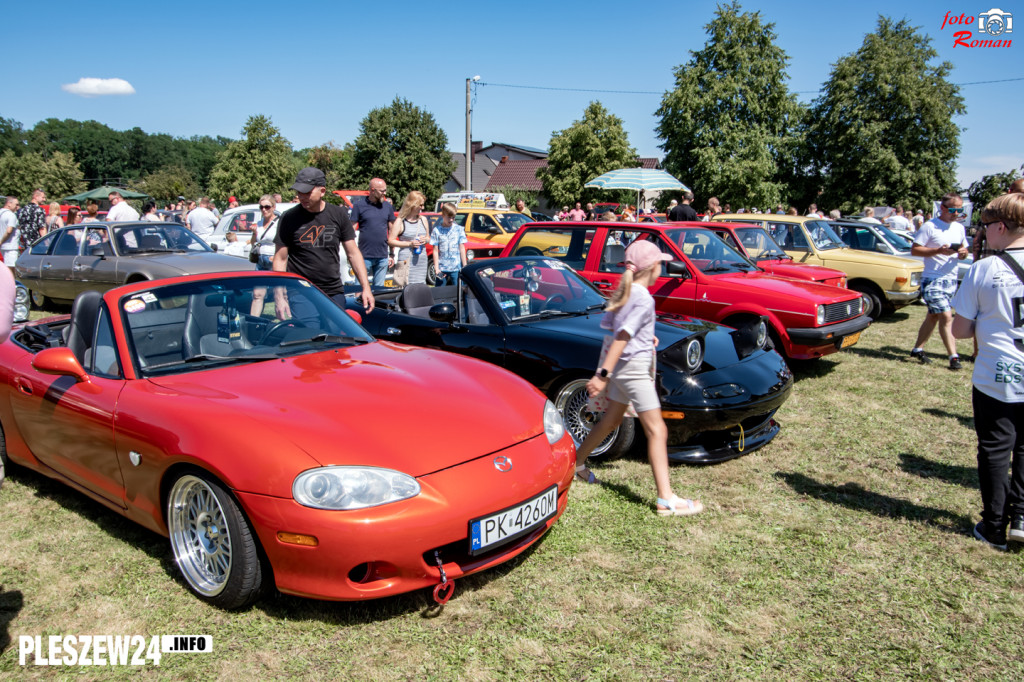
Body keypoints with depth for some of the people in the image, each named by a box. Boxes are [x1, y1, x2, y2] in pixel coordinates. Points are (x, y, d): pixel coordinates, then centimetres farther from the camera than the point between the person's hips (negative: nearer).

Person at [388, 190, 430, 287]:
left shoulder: (423, 220, 13)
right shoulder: (400, 222, -4)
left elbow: (428, 237, 25)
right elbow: (390, 241, -7)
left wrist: (425, 240, 0)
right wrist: (409, 244, -14)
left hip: (422, 260, 5)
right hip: (407, 260, -5)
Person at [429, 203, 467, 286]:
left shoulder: (459, 229, 4)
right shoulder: (436, 230, 2)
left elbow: (462, 248, 5)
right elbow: (435, 250, 2)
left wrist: (464, 266, 1)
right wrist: (436, 268, -3)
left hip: (456, 268, 0)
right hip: (441, 268, 0)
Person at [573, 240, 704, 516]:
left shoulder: (624, 292, 7)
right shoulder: (644, 299, -19)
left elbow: (608, 324, 16)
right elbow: (621, 337, -25)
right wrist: (603, 374, -28)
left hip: (621, 367, 10)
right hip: (634, 368, -10)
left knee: (612, 420, 24)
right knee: (657, 431, -7)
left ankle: (577, 462, 38)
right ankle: (666, 500, -6)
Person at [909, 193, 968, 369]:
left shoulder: (959, 228, 12)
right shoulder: (930, 226, -9)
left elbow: (964, 250, 20)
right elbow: (914, 250, -11)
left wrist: (963, 253, -4)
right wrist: (939, 250, -22)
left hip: (951, 280, 7)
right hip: (932, 280, -7)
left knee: (933, 316, 13)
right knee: (946, 317, -12)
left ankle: (917, 350, 23)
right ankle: (953, 357, -9)